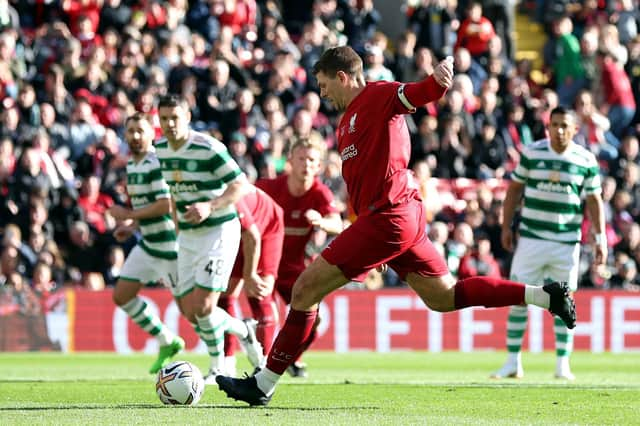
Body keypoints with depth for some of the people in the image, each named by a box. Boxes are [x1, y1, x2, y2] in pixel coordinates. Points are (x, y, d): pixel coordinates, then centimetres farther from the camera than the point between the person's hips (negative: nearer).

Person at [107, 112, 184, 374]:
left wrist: (129, 215, -19)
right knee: (122, 295, 9)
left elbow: (166, 205, -27)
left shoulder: (157, 163, -19)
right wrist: (131, 226, 8)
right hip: (147, 244, 10)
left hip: (169, 245, -10)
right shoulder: (132, 164, 11)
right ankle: (167, 343, 21)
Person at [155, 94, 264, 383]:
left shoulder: (208, 148, -18)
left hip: (219, 232, -7)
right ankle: (244, 330, 28)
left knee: (202, 308, -15)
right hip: (187, 237, 7)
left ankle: (217, 367, 10)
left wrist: (210, 206, -29)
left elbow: (241, 185, -17)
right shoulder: (161, 149, 4)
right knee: (189, 312, 3)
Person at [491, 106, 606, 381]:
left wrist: (600, 238, -1)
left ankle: (563, 364, 9)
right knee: (517, 299, -2)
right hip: (531, 238, 0)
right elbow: (515, 189, 8)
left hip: (567, 242, 0)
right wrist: (506, 227, 6)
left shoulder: (586, 160, 0)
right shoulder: (532, 153, 0)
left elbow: (594, 200, 5)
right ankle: (513, 362, 5)